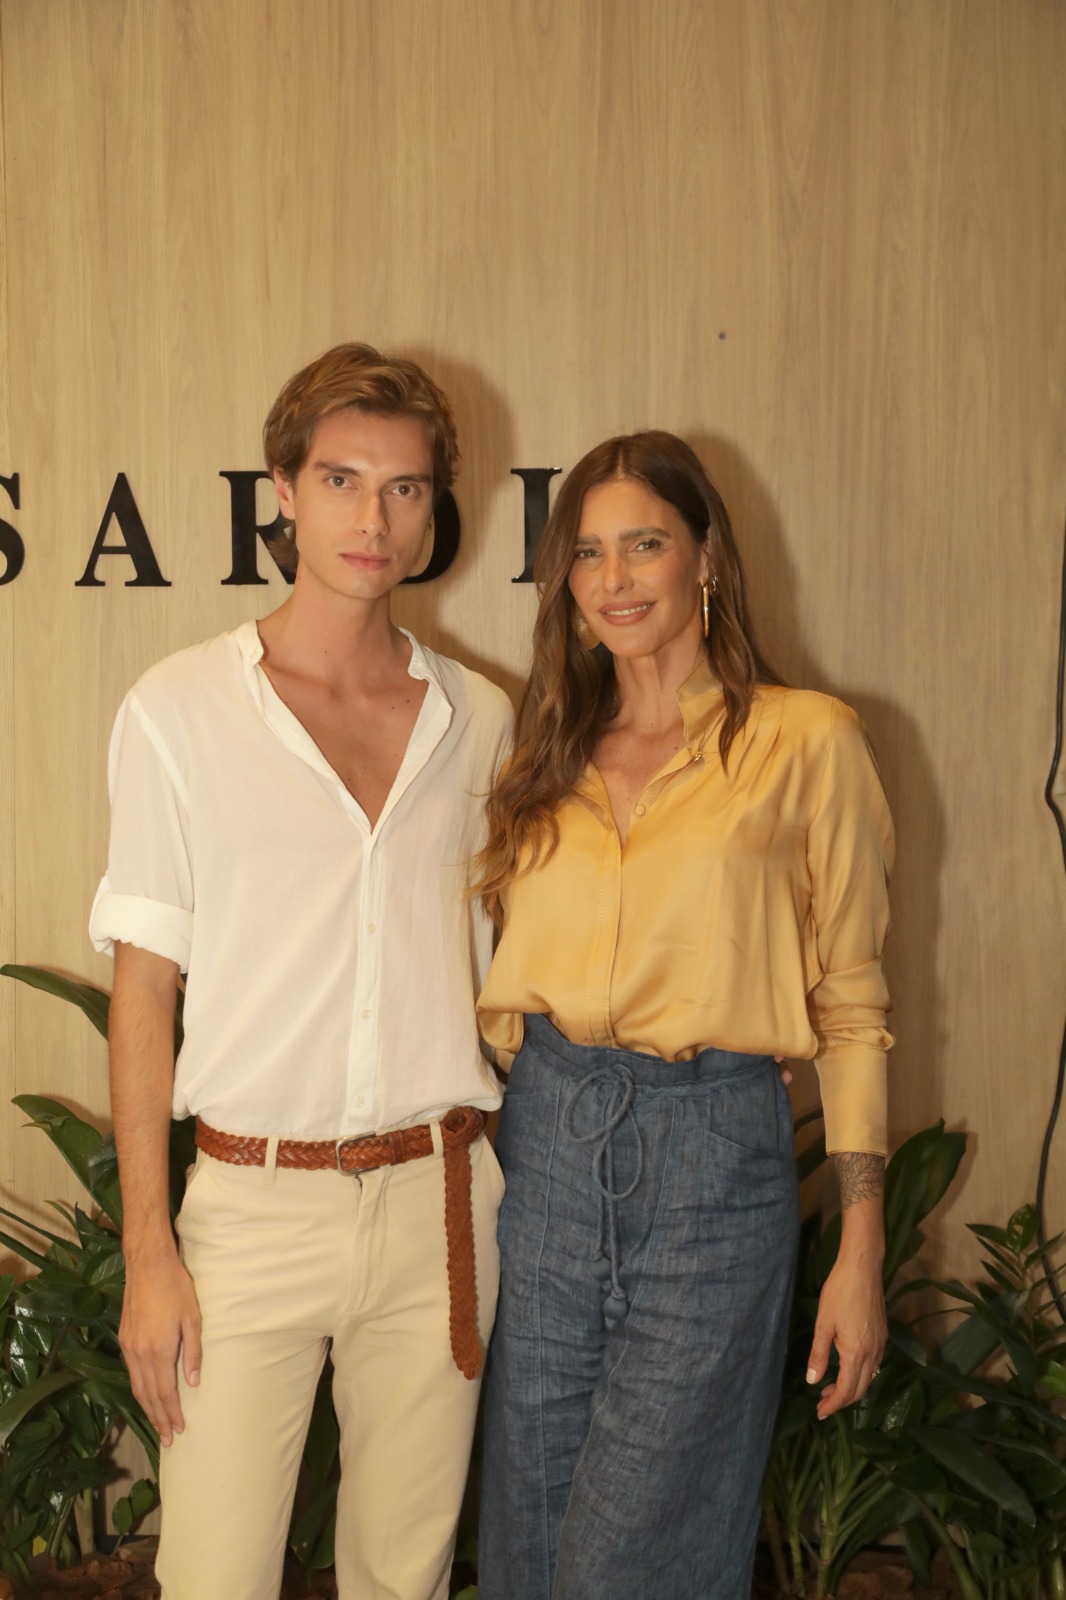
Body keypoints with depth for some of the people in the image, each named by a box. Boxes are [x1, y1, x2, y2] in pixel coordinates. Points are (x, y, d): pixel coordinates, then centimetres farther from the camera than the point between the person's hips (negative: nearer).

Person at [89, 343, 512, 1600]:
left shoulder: (479, 720, 6)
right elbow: (143, 987, -2)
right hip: (254, 1202, -2)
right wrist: (148, 1247, -5)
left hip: (441, 1202, 3)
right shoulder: (179, 710, -3)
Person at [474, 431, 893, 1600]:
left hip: (713, 1159, -4)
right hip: (544, 1145, 5)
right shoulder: (548, 753, 11)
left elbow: (852, 1002, -2)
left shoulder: (805, 741, -3)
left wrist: (861, 1249, -5)